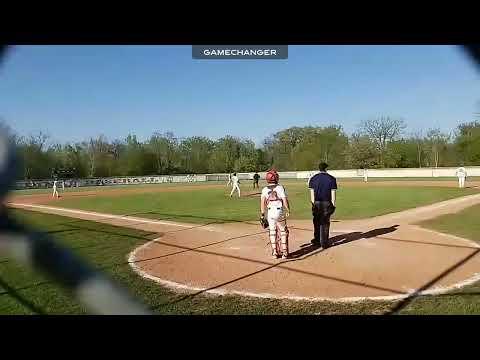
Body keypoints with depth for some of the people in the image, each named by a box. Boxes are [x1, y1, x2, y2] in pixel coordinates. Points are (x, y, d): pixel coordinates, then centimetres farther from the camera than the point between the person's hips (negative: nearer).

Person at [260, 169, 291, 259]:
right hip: (280, 211, -2)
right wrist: (288, 211, 0)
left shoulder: (264, 189, 3)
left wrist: (262, 214, -4)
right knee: (283, 231, 10)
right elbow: (285, 200, -8)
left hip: (270, 212, 2)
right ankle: (284, 252, 12)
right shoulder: (280, 188, -2)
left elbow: (262, 201, -5)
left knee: (272, 231, 11)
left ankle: (275, 252, 15)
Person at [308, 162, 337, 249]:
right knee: (325, 223, 5)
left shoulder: (313, 178, 2)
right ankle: (324, 243, 8)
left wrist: (313, 204, 3)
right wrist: (333, 205, 2)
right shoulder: (331, 179, -1)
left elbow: (312, 193, 0)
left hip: (316, 203, 1)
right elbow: (333, 193, -3)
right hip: (327, 203, -1)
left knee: (316, 222, 15)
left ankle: (317, 240, 24)